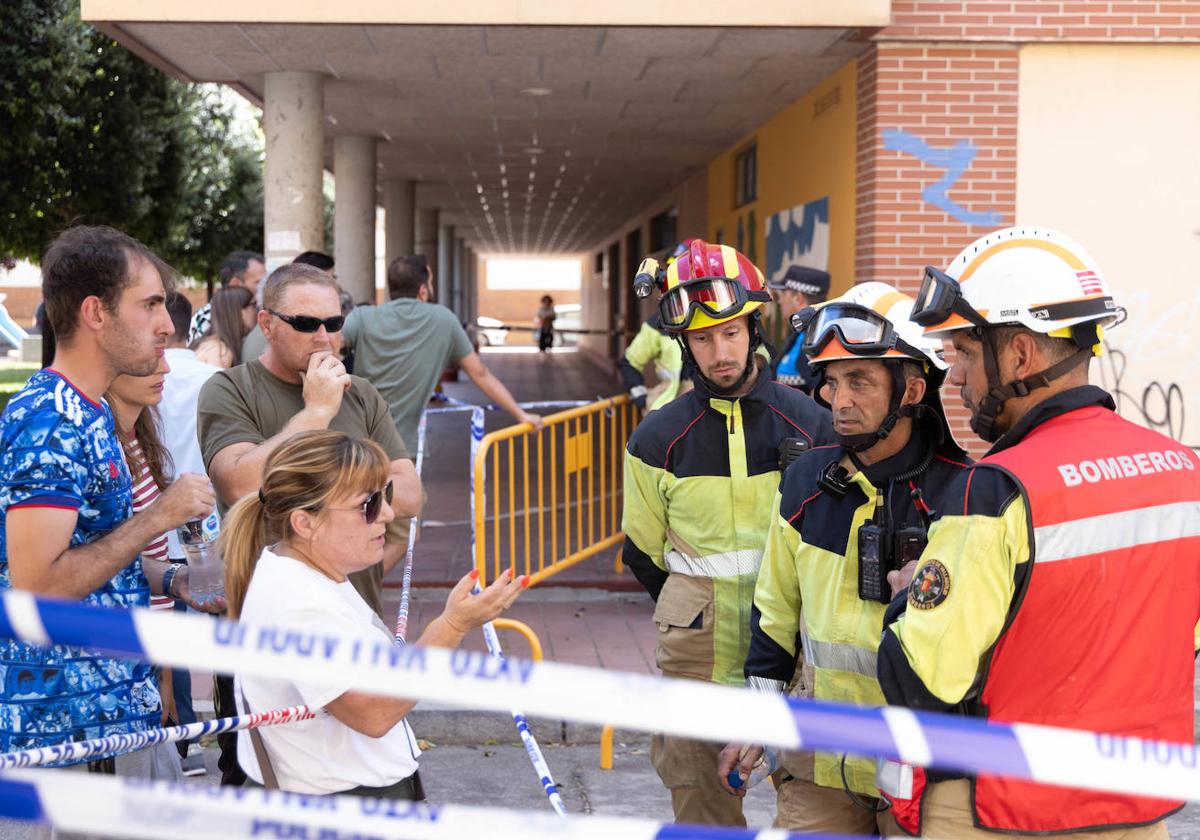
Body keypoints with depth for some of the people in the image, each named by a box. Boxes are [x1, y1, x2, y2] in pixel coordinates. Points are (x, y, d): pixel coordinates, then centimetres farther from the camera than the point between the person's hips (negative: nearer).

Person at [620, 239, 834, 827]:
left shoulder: (811, 424, -1)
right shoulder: (659, 438, -1)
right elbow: (643, 551, 11)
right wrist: (689, 615, 11)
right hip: (696, 647, 0)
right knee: (701, 798, 7)